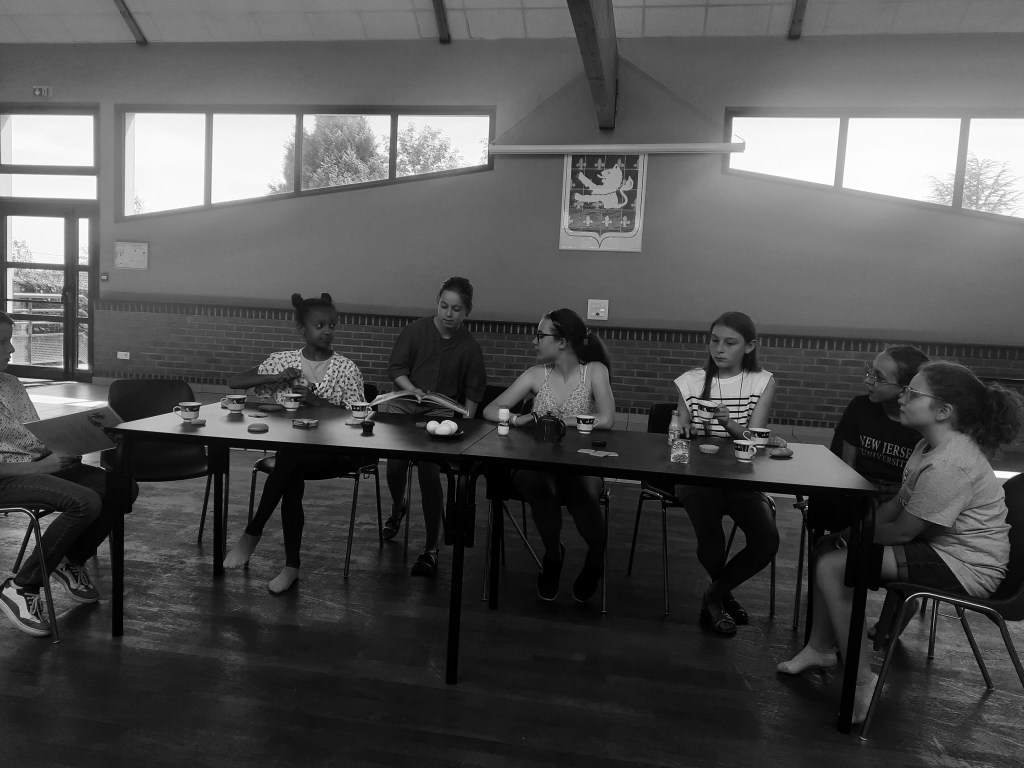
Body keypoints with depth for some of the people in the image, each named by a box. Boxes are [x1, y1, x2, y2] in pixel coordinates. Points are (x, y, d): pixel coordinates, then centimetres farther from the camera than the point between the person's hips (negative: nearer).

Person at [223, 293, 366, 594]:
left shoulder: (346, 368, 1)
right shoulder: (282, 360, 9)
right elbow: (234, 382, 6)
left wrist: (318, 401, -19)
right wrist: (276, 377, -10)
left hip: (333, 451, -2)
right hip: (291, 447, 2)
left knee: (289, 460, -32)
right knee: (292, 478, -29)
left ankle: (252, 534, -15)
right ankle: (291, 566, -18)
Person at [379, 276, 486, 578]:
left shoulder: (470, 347, 5)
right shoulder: (415, 330, 5)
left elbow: (473, 391, 8)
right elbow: (395, 367, 6)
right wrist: (413, 389, -11)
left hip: (444, 410, -1)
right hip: (406, 402, 1)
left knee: (429, 468, -23)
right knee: (396, 458, -24)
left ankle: (431, 548, -11)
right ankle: (397, 507, 16)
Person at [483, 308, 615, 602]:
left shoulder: (594, 371, -1)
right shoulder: (537, 374, 5)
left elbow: (606, 420, -15)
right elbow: (490, 410, 3)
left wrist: (560, 422, -15)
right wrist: (516, 419, -18)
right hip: (537, 465, 2)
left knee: (583, 490, -34)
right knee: (540, 485, -33)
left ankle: (596, 558, -3)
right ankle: (553, 554, -4)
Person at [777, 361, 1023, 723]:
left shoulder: (949, 465, -28)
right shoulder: (929, 447, 6)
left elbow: (902, 531, -23)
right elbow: (897, 503, 10)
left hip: (964, 565, -11)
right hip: (940, 545, 11)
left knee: (831, 567, -20)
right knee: (830, 547, 9)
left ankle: (861, 683, -8)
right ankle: (820, 648, 18)